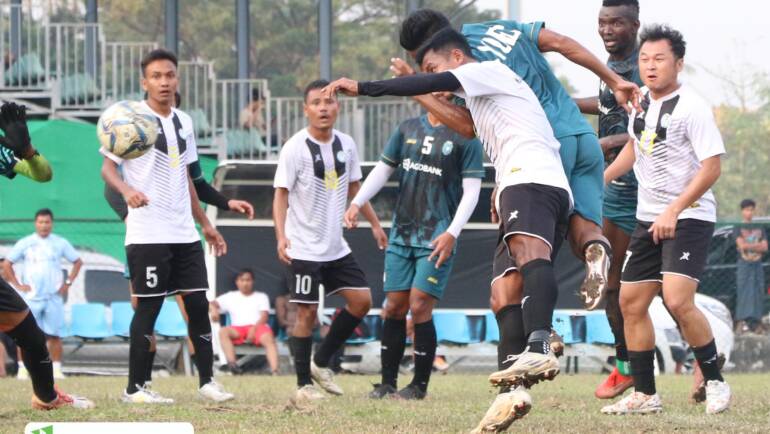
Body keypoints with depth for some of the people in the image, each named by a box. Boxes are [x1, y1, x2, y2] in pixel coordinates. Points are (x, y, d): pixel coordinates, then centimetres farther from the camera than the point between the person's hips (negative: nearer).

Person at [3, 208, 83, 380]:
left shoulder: (60, 243, 7)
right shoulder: (25, 243, 3)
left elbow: (78, 262, 15)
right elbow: (7, 264, 7)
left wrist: (68, 282, 6)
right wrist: (17, 285, -1)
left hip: (54, 297, 1)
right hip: (31, 297, -1)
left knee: (54, 335, -1)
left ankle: (56, 369, 3)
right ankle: (23, 368, -2)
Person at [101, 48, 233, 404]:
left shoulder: (183, 122, 15)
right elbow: (108, 167, -10)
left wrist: (205, 223, 23)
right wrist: (127, 189, -31)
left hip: (184, 234, 6)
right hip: (147, 234, -6)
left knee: (198, 304, 4)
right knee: (148, 308, -4)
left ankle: (207, 381, 11)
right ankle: (135, 387, 3)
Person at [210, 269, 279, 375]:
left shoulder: (261, 297, 20)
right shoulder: (231, 297, 25)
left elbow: (264, 316, 4)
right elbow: (213, 303, 14)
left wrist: (254, 328, -17)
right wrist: (214, 309, -13)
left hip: (258, 326, -2)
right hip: (238, 328, 2)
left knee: (269, 339, -35)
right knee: (223, 332, -31)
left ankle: (275, 371, -51)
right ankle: (231, 363, -45)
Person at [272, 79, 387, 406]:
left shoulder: (346, 144, 5)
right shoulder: (295, 148, -12)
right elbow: (281, 194, -13)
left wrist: (374, 224, 17)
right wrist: (281, 236, -25)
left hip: (336, 247, 6)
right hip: (304, 248, -6)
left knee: (361, 300, 3)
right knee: (307, 312, -6)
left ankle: (320, 362, 17)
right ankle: (303, 386, 2)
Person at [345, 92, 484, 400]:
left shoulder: (465, 137, -3)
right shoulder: (408, 129, 12)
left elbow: (471, 190, -6)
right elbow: (383, 169, 16)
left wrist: (452, 233, -16)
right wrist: (357, 203, 3)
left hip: (438, 238, -5)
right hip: (402, 233, 5)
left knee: (420, 307, -11)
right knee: (395, 307, 4)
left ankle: (420, 385, 0)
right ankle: (387, 383, 11)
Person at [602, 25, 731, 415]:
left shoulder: (691, 108, -16)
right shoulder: (642, 102, 8)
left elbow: (712, 167, -19)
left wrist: (674, 212, -23)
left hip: (689, 218, -8)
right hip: (648, 218, 8)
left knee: (677, 300, -21)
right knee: (631, 303, 5)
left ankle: (715, 381, -4)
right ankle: (644, 394, 14)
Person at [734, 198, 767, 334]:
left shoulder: (760, 230, 14)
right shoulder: (739, 229, 5)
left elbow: (764, 247, 4)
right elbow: (741, 245, -10)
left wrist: (749, 246, -9)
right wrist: (757, 245, -6)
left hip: (757, 264, 3)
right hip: (744, 263, -3)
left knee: (757, 293, -1)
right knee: (743, 293, -9)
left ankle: (756, 323, -2)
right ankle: (741, 322, -13)